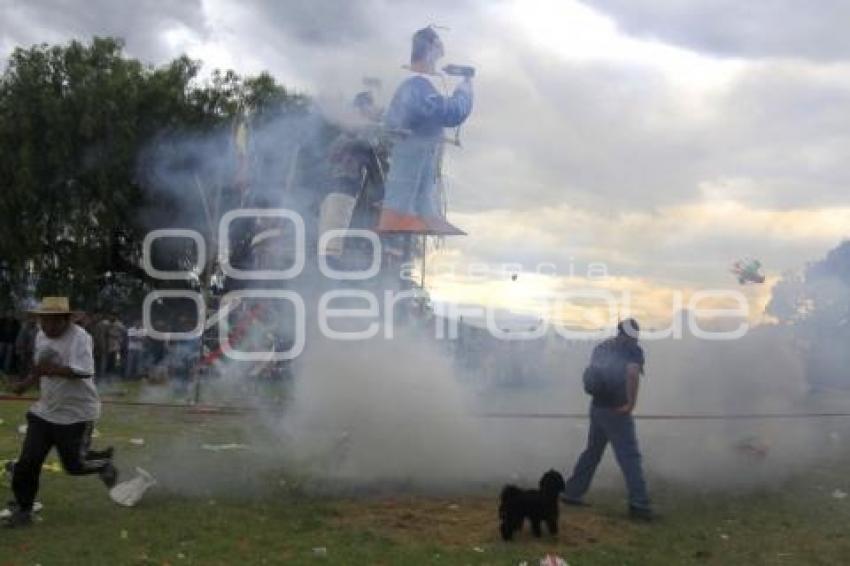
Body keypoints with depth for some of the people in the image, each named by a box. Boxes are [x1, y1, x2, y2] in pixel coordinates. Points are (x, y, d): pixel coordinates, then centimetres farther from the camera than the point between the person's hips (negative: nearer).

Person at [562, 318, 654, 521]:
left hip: (597, 407, 7)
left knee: (592, 452, 18)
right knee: (630, 457, -3)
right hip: (616, 411, -7)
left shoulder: (601, 348, 13)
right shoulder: (633, 350, -7)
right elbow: (632, 374, -26)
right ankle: (639, 504, -5)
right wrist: (631, 404, -21)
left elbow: (589, 376, 18)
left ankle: (572, 493, 22)